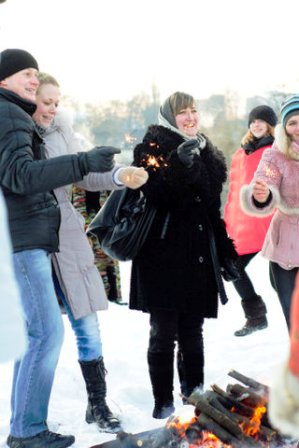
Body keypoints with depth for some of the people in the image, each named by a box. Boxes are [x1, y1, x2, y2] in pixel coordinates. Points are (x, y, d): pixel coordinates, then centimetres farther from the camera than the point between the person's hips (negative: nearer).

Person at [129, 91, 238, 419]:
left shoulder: (206, 152, 18)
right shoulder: (154, 147, -3)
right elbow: (152, 192, -19)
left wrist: (226, 250, 22)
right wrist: (177, 162, -31)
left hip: (198, 258, 6)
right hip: (163, 256, -6)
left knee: (192, 331, 10)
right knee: (164, 333, -4)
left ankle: (194, 392, 22)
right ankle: (164, 403, 4)